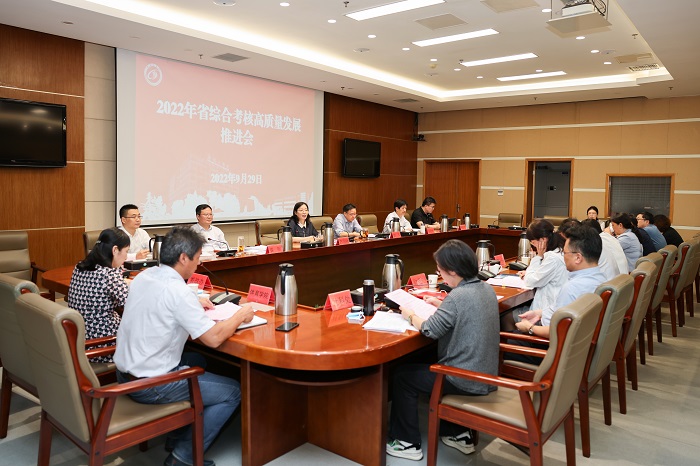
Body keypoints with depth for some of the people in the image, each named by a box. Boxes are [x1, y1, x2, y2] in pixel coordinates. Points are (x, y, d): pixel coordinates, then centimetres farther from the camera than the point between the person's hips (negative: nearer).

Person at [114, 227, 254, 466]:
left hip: (124, 372, 9)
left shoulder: (144, 276, 1)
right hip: (149, 385, -9)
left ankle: (179, 436, 31)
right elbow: (213, 338, -24)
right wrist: (240, 316, -7)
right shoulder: (177, 290, -24)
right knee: (233, 392, 2)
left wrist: (194, 304, 15)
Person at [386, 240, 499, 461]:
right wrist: (440, 304, 13)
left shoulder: (458, 296, -24)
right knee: (431, 363, 31)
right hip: (487, 375, 9)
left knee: (402, 375, 6)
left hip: (467, 381, -9)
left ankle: (408, 443, 17)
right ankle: (458, 434, 35)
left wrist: (411, 315, -2)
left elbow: (430, 330, -19)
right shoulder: (487, 289, 1)